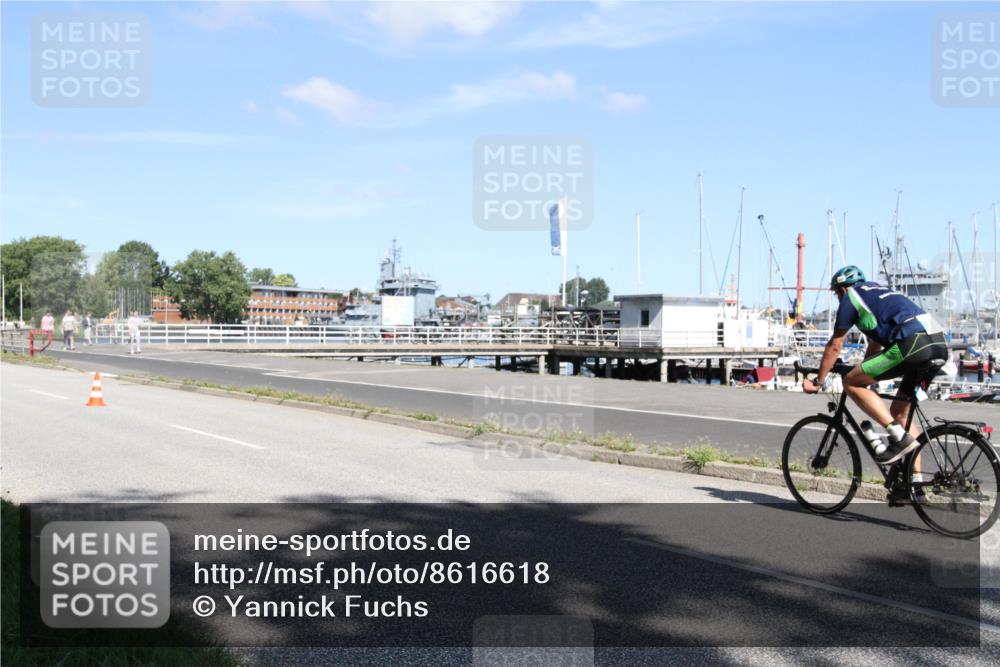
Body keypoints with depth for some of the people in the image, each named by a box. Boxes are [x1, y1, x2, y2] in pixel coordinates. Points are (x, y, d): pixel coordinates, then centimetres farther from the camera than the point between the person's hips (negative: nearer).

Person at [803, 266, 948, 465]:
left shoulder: (850, 297, 11)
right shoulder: (878, 293, 34)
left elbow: (835, 346, 11)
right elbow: (876, 343, 43)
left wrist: (818, 381, 19)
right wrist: (864, 374, 53)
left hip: (912, 342, -8)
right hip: (939, 344, 9)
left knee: (851, 382, -1)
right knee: (900, 410, 19)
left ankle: (899, 436, -8)